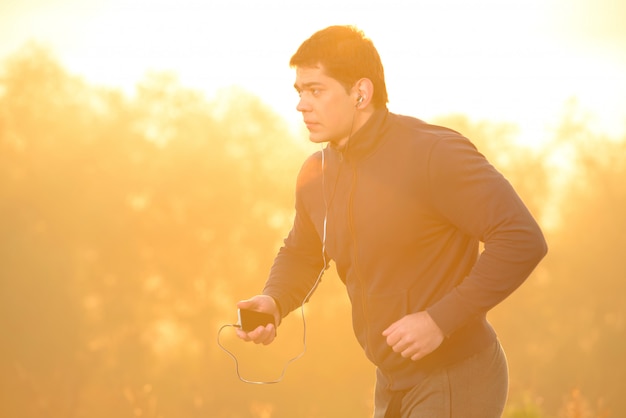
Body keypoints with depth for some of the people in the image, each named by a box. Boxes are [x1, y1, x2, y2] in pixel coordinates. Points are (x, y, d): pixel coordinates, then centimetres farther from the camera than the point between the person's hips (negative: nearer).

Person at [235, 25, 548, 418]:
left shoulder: (433, 153, -19)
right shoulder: (316, 173, 4)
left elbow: (522, 239, -24)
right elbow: (300, 254, 22)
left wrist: (441, 319, -26)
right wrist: (273, 301, -1)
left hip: (456, 383, -7)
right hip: (393, 383, 8)